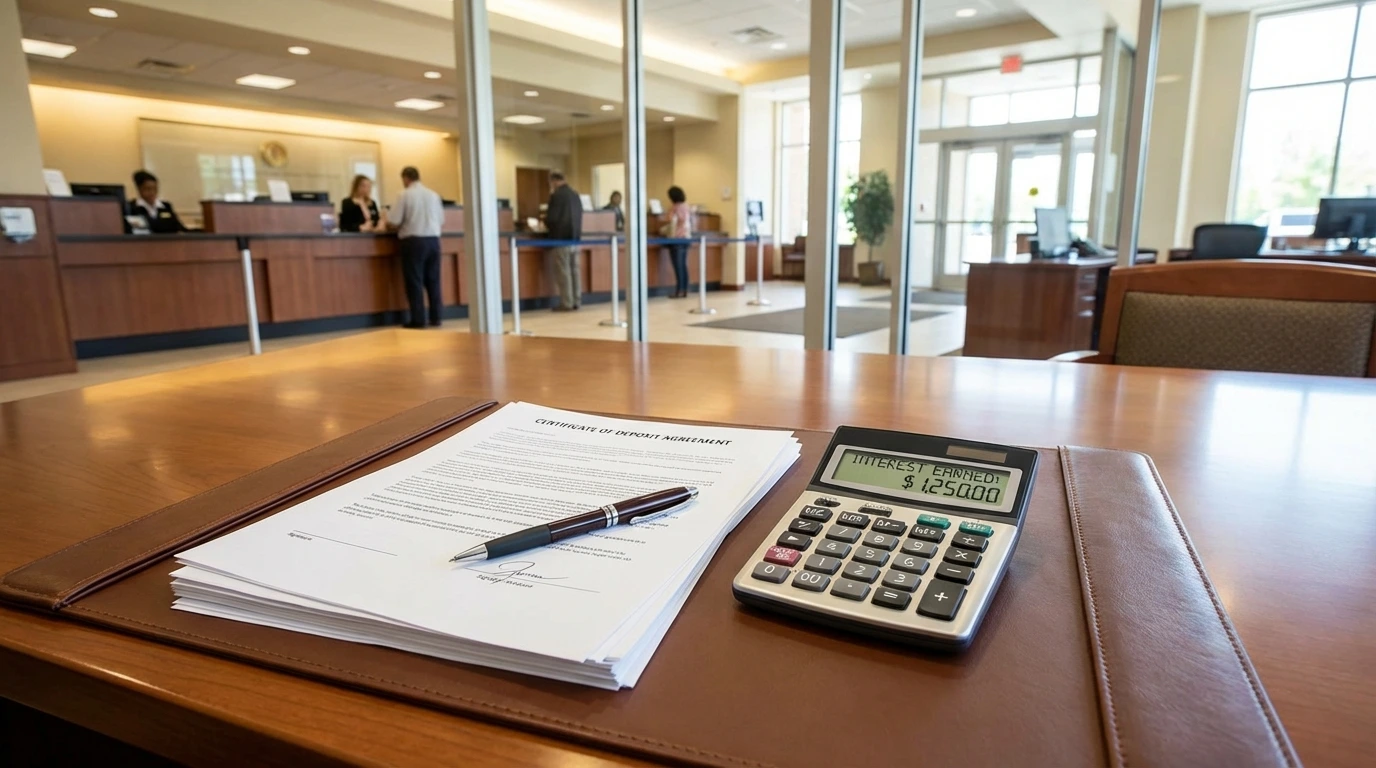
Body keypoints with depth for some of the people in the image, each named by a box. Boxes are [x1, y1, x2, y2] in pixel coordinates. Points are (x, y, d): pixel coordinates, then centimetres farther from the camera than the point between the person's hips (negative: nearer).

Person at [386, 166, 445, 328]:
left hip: (413, 240, -4)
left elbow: (393, 222, -7)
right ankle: (435, 317, 12)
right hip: (433, 239, 4)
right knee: (433, 279, 10)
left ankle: (418, 320, -1)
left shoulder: (404, 195, -5)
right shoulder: (434, 194, 8)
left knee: (414, 280, 0)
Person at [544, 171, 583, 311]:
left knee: (563, 271, -4)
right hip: (575, 237, 8)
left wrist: (546, 224, 7)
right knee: (574, 270, 10)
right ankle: (576, 301, 13)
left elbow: (552, 217, -15)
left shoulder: (557, 195, -13)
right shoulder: (575, 194, 11)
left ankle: (566, 303, -3)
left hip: (561, 238, -8)